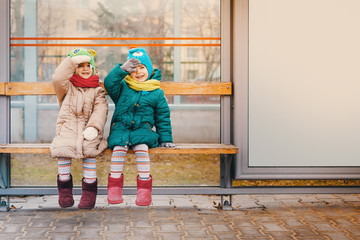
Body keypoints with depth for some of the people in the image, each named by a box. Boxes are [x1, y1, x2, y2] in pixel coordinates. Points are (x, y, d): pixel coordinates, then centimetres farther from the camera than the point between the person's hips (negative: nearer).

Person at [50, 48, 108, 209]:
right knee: (62, 149, -30)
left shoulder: (97, 91, 15)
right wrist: (73, 60, -7)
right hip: (67, 131, 1)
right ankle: (65, 188, -11)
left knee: (89, 150, -32)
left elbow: (100, 111, 0)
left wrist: (93, 127, -19)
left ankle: (89, 189, -19)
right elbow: (58, 78, -9)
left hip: (87, 132, 0)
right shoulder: (67, 87, 15)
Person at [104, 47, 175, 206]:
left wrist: (165, 139, 8)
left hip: (143, 129, -1)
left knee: (142, 147, -33)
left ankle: (144, 190, -28)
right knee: (119, 147, -31)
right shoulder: (123, 87, 14)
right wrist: (122, 69, -15)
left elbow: (163, 118, 14)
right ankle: (114, 188, -23)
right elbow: (109, 83, -7)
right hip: (121, 127, 1)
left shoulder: (157, 93, 12)